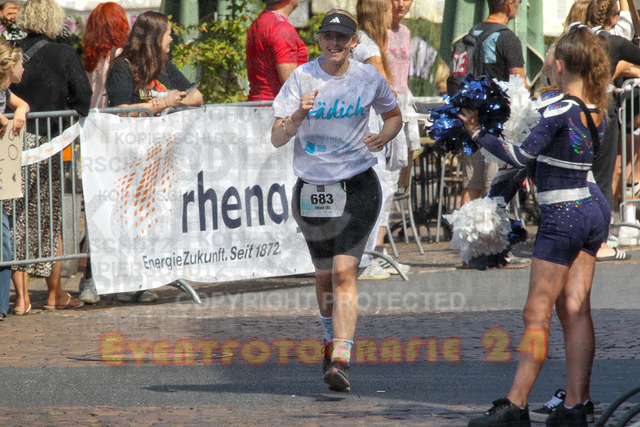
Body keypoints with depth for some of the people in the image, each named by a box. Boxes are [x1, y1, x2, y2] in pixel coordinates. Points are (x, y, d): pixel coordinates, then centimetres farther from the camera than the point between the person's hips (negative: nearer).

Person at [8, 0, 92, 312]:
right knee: (50, 218, 10)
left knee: (17, 217, 6)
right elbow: (83, 98, -4)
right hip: (48, 144, -1)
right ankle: (54, 294, 16)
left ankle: (22, 297, 3)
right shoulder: (64, 55, -5)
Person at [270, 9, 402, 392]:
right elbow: (277, 138, -6)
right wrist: (298, 116, -26)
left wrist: (383, 137, -4)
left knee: (344, 272, -17)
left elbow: (394, 116, 17)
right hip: (312, 188, 2)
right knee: (325, 274, 14)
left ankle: (341, 361, -23)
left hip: (358, 188, -2)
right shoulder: (302, 78, -3)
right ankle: (333, 340, 40)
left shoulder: (369, 77, -1)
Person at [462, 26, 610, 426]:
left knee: (537, 313, -5)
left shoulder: (561, 111, -17)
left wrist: (479, 134, -17)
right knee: (575, 310, 6)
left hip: (563, 216, -8)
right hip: (593, 212, 8)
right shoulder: (598, 111, 6)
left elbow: (523, 155, -23)